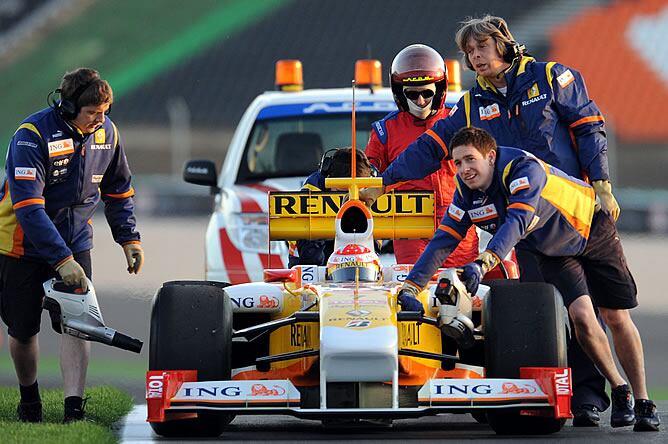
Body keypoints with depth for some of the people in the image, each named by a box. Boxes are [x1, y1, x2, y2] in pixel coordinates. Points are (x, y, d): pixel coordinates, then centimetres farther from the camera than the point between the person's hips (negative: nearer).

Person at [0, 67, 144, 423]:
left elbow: (118, 190, 12)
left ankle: (74, 407, -17)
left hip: (74, 242, 4)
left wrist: (128, 238, 7)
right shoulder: (32, 136, -25)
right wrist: (61, 260, -36)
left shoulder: (106, 132, -6)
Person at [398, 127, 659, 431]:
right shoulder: (467, 192, -17)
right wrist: (411, 286, -23)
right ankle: (619, 390, 4)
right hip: (552, 252, 4)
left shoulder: (524, 168, -36)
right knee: (581, 315, -16)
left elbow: (517, 222, -50)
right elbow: (442, 242, -14)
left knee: (617, 318, 0)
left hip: (592, 231, -4)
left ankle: (642, 401, 13)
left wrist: (483, 263, -63)